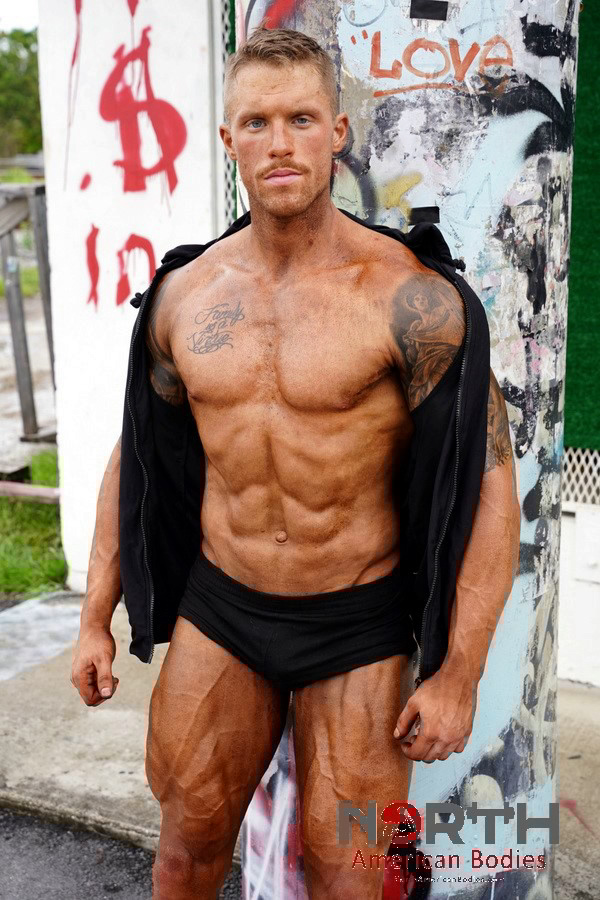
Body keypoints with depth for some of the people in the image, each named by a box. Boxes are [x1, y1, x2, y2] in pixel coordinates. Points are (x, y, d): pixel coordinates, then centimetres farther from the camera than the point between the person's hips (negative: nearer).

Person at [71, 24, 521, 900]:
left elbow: (489, 479, -13)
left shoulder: (408, 295, -14)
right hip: (218, 610, 4)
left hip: (358, 628, -3)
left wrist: (460, 673, -14)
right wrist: (95, 618, 10)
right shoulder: (185, 293, -1)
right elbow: (133, 458, 10)